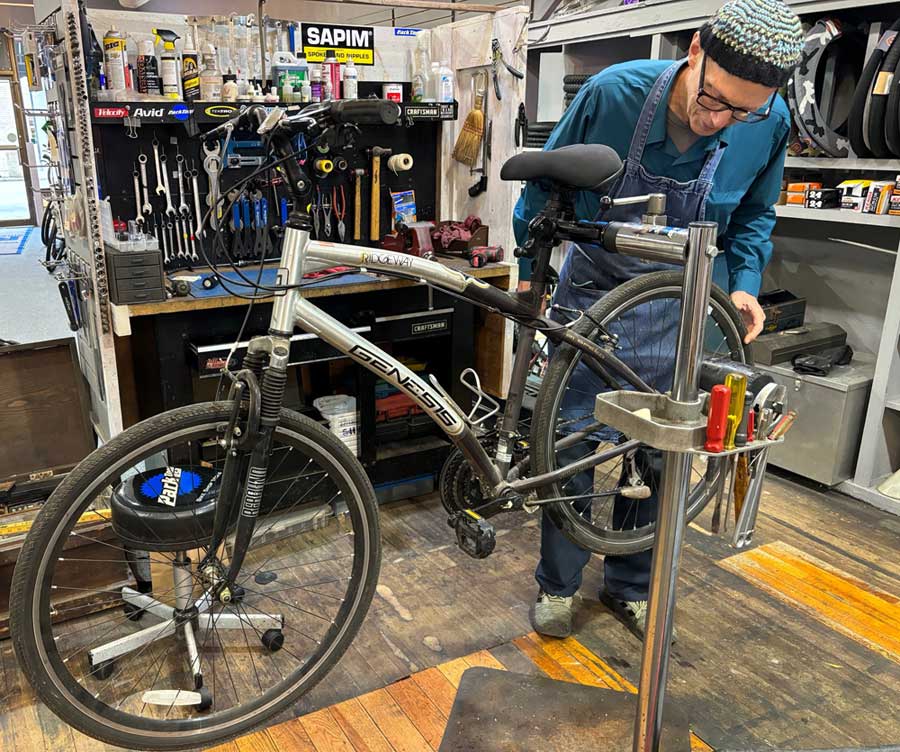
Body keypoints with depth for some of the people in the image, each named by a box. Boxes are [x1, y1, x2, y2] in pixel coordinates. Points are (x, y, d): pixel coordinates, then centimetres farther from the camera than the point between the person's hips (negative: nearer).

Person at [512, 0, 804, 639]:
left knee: (660, 449, 8)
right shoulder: (613, 92, -21)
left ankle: (631, 586, 30)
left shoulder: (770, 123, -14)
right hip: (596, 289, -1)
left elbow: (755, 216, 6)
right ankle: (558, 583, 23)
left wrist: (745, 284, -10)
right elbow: (546, 184, -6)